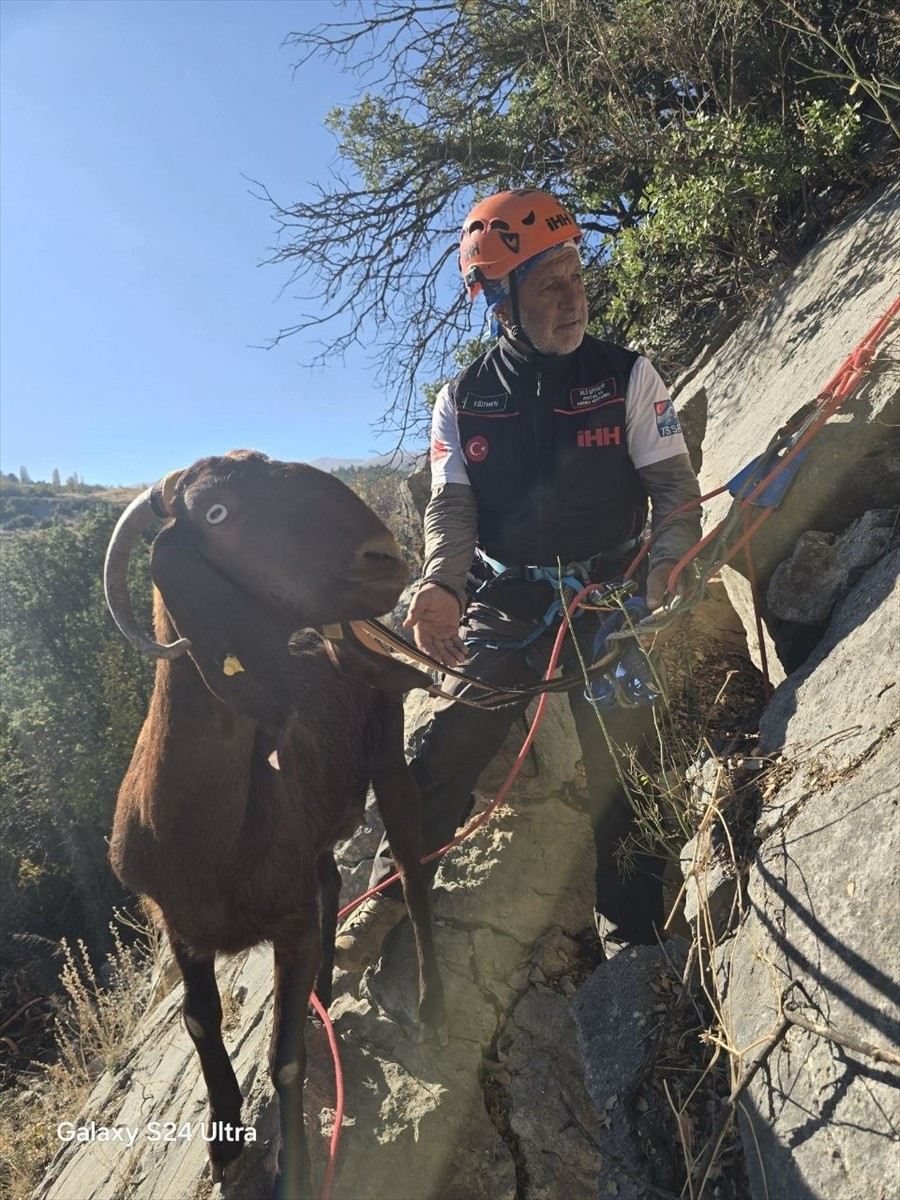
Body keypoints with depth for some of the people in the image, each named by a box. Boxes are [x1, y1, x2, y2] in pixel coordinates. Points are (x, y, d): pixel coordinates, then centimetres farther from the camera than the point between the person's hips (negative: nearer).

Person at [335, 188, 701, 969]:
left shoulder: (626, 375, 1)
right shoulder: (463, 401, 4)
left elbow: (674, 484, -1)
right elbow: (451, 506, -3)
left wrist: (666, 562, -21)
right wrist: (440, 586, -23)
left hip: (608, 599, 0)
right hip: (505, 605, 1)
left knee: (619, 759, -5)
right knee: (449, 745, -4)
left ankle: (633, 931, 16)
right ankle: (390, 893, 18)